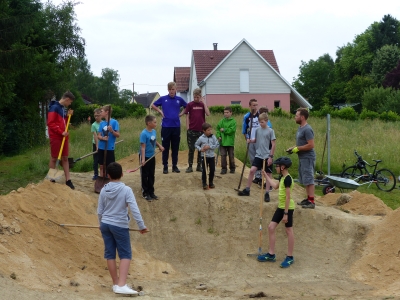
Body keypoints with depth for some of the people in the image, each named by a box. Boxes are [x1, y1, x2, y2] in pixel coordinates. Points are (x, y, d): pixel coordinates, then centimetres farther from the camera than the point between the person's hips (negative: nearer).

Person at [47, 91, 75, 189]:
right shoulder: (54, 107, -12)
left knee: (65, 158, 8)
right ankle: (52, 180, 9)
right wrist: (61, 132, -20)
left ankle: (68, 180, 10)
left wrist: (68, 116, 7)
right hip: (55, 137, -8)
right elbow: (50, 123, -18)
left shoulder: (64, 108, 15)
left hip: (64, 137, 8)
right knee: (54, 159, 1)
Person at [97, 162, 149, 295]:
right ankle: (121, 285, -13)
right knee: (125, 255, 0)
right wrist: (141, 226, -9)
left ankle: (116, 283, 19)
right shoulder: (126, 190, -12)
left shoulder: (104, 190, 1)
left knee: (110, 254, 10)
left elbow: (99, 211, 9)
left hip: (105, 224, 5)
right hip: (120, 226, -5)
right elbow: (134, 210, -16)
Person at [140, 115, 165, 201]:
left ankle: (151, 192, 26)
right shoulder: (144, 134, -22)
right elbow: (143, 147, -23)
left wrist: (159, 146, 3)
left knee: (151, 175, 15)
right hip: (146, 157, -7)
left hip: (152, 156, 7)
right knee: (145, 176, 6)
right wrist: (143, 159, -26)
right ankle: (145, 193, 16)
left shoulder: (154, 131, -1)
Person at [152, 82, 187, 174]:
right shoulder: (163, 99, 1)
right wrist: (160, 111, 0)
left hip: (176, 126, 1)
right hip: (166, 126, -1)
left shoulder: (179, 99, 4)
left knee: (175, 148, 8)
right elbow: (153, 105, 14)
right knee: (165, 147, 3)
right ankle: (165, 166, 10)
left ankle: (175, 166, 17)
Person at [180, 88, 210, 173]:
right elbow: (187, 116, 2)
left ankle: (199, 166, 15)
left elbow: (208, 114, -9)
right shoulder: (190, 104, 0)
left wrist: (204, 103, -11)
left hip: (201, 130, 2)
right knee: (191, 149, 2)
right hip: (192, 130, -2)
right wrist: (188, 128, -4)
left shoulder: (203, 104, 5)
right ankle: (190, 166, 8)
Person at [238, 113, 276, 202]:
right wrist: (250, 141, -6)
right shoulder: (258, 130, 4)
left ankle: (267, 194, 11)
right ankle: (247, 190, 5)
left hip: (267, 156, -4)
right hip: (258, 155, 4)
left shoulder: (270, 131, -8)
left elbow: (273, 144, -8)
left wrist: (271, 156, -12)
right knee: (252, 170, -7)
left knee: (268, 174, 4)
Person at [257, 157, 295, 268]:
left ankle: (290, 257, 12)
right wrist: (265, 175, 34)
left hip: (288, 208, -10)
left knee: (289, 231, 1)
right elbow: (275, 186, 31)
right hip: (281, 207, 10)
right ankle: (271, 254, 18)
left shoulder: (287, 179, -19)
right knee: (271, 227, 9)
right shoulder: (282, 177, 9)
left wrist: (286, 213, -21)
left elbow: (288, 197, -21)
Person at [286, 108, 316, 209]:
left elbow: (311, 145, -23)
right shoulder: (300, 128, 13)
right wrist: (293, 147, 8)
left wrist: (297, 149, -17)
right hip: (302, 158, 10)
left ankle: (311, 201, -9)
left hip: (307, 158, -10)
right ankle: (308, 198, 23)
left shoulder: (307, 129, -18)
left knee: (308, 180, -10)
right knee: (305, 180, 15)